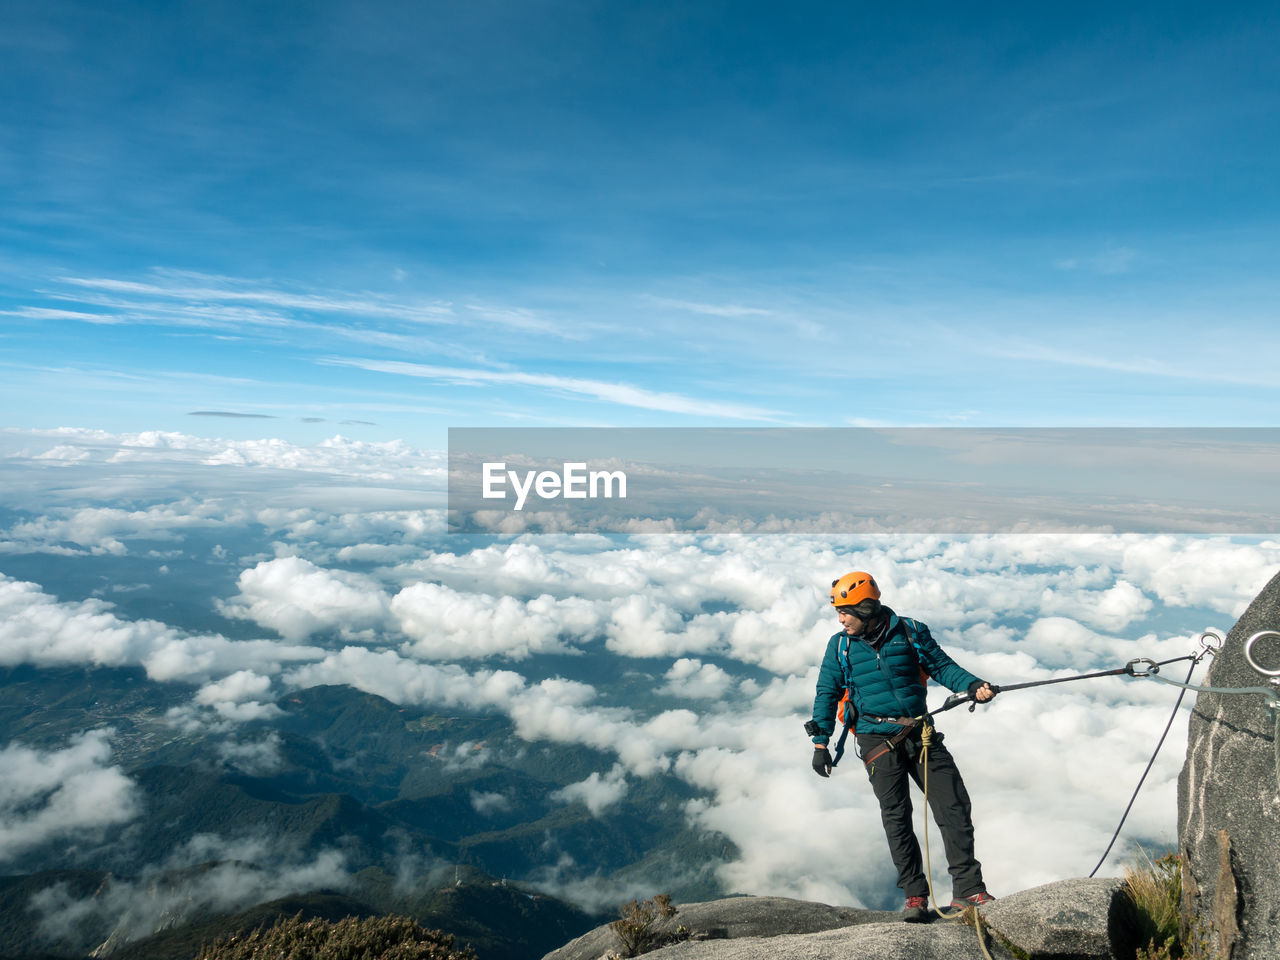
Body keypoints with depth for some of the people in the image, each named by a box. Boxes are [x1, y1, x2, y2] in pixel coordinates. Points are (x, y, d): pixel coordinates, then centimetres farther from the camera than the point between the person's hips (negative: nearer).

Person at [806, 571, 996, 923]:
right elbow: (827, 694, 5)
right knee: (896, 817, -1)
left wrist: (973, 686, -12)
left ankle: (967, 889, 9)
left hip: (920, 733, 1)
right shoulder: (840, 646, 2)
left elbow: (942, 666, 7)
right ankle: (915, 895, 12)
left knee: (955, 807, -2)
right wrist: (820, 743, 1)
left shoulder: (909, 632, 1)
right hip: (879, 741, -1)